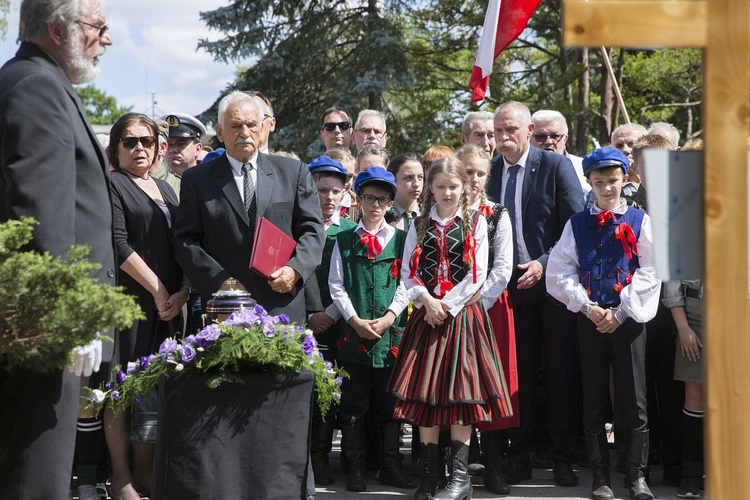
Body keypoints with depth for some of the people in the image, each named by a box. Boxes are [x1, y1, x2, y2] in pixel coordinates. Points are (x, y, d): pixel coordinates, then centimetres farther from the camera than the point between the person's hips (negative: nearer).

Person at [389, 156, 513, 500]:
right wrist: (427, 301, -10)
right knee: (424, 391, -1)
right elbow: (408, 271, 6)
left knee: (460, 391, -7)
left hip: (463, 314, -3)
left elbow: (477, 274, -4)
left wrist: (448, 306, -10)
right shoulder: (420, 226, 12)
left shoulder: (476, 223, 4)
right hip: (427, 314, 3)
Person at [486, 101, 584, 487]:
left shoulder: (556, 166, -4)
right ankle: (519, 458, 14)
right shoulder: (488, 170, 7)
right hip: (511, 283, 3)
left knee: (562, 371, 2)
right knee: (518, 372, 5)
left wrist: (544, 264, -15)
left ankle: (563, 459, 11)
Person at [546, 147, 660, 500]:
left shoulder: (640, 221, 4)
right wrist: (588, 308, -10)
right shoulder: (577, 224, 8)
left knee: (633, 401, 0)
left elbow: (650, 272, -3)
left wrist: (620, 313, -10)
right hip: (590, 320, 2)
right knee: (594, 401, 4)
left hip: (628, 319, -1)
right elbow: (559, 272, 1)